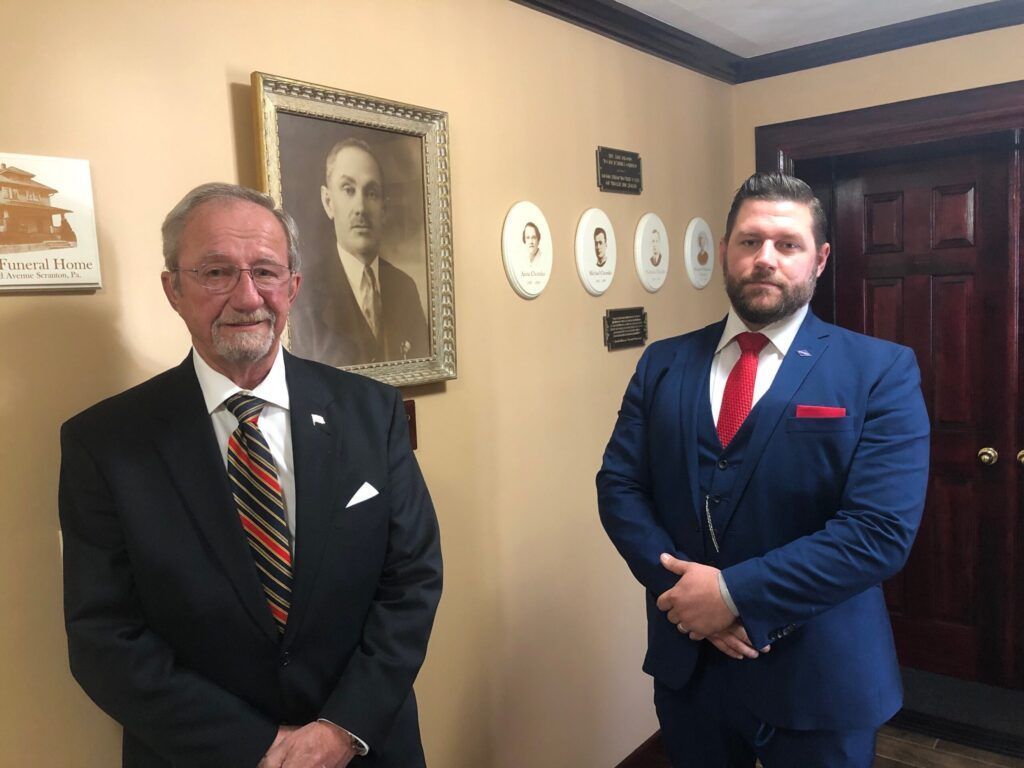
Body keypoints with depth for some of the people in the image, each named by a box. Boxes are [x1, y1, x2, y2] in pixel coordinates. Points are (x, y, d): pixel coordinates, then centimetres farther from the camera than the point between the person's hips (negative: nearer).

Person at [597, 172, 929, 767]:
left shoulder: (882, 372, -8)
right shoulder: (663, 363, 2)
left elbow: (881, 529, -17)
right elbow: (619, 487, -2)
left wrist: (735, 593, -20)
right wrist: (686, 586, -16)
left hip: (818, 675, -2)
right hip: (686, 664, 3)